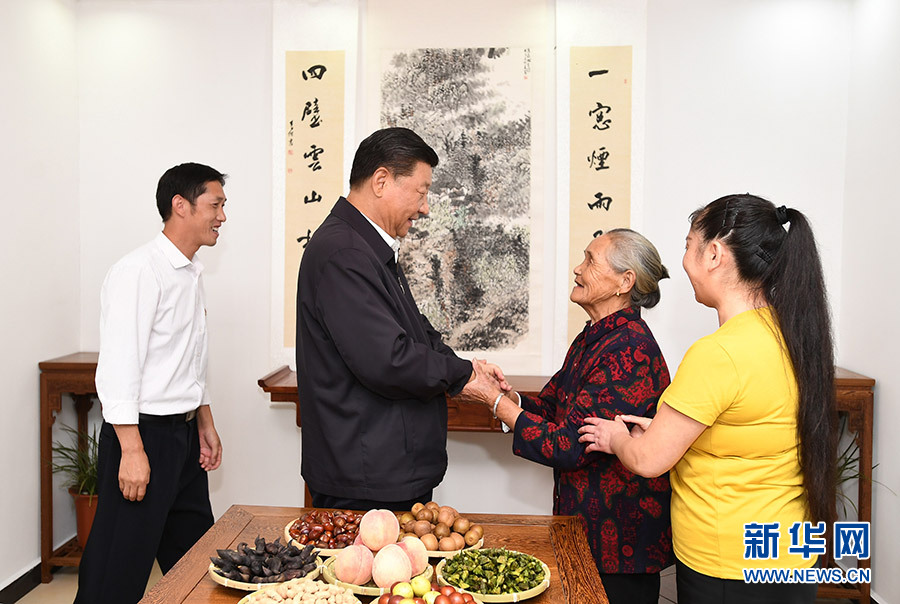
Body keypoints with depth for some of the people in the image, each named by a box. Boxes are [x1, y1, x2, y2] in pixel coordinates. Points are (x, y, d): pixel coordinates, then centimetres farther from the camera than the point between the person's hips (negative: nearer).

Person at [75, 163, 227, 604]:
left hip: (183, 435, 9)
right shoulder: (138, 272, -15)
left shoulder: (191, 274, 13)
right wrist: (132, 449, -22)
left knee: (194, 550, 17)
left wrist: (205, 423, 20)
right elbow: (118, 366, -20)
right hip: (144, 434, -9)